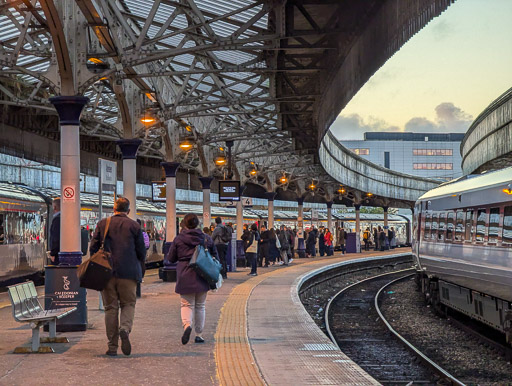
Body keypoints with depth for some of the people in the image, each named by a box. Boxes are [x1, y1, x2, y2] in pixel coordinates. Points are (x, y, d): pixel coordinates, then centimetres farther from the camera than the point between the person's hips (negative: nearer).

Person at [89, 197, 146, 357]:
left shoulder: (102, 224, 6)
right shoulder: (134, 226, 3)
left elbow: (93, 248, 4)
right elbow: (141, 251, 3)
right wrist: (140, 272, 15)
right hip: (128, 272, -1)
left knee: (110, 307, 6)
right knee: (128, 303, 9)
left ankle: (112, 346, 5)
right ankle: (125, 328, -21)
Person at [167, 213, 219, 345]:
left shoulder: (178, 239, -3)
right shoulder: (207, 238, 3)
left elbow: (171, 258, 4)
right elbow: (215, 257, 8)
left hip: (185, 277, -2)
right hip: (202, 276, 2)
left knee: (186, 304, 5)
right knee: (200, 305, 13)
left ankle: (187, 324, -24)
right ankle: (199, 334, 15)